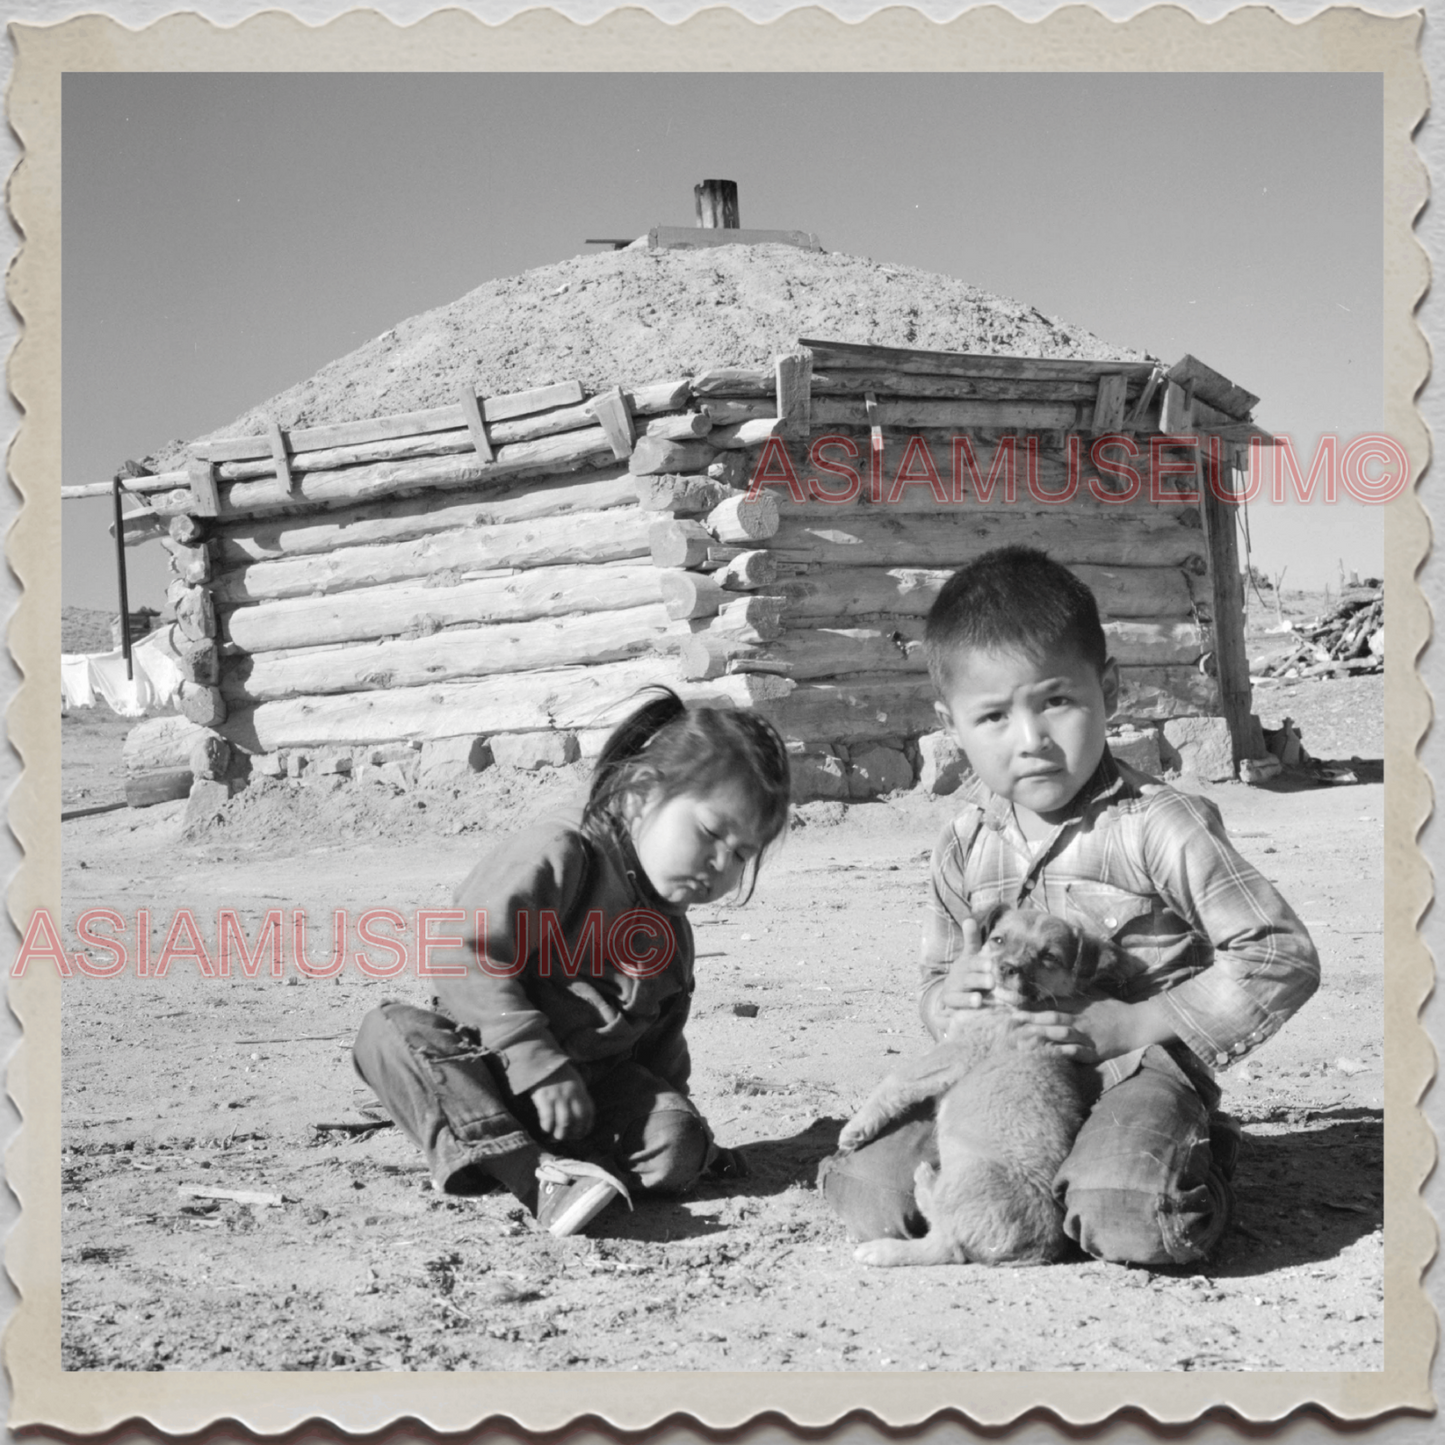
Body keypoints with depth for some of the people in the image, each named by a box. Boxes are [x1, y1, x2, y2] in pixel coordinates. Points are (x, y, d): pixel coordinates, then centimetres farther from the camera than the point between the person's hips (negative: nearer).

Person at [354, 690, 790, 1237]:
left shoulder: (671, 935, 15)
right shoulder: (557, 857, -11)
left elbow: (659, 1044, 26)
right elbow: (465, 957, -21)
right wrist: (538, 1062, -27)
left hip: (594, 1085, 4)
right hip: (492, 1070, -4)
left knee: (676, 1151, -23)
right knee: (391, 1030, -34)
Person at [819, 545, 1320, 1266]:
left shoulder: (1159, 827, -9)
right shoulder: (966, 848, 7)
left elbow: (1283, 959, -12)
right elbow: (936, 977, 21)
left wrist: (1134, 1024, -16)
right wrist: (947, 996, -6)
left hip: (1135, 1069, -4)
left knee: (1125, 1220, -34)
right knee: (875, 1193, -15)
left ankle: (1192, 1164, 2)